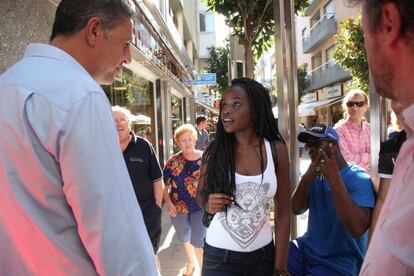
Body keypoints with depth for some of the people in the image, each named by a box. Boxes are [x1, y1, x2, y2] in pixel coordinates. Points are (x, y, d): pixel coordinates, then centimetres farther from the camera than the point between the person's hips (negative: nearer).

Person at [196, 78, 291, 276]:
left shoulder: (276, 149, -9)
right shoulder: (214, 150, -10)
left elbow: (283, 212, -4)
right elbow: (200, 193, 5)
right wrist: (208, 204, -17)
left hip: (263, 254, 1)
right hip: (219, 255, -1)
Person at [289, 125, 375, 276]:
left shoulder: (359, 179, -14)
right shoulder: (315, 175, 6)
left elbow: (358, 229, -28)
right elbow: (296, 210, -5)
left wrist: (335, 180, -30)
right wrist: (306, 178, -21)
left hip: (339, 263, -5)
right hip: (306, 249, 5)